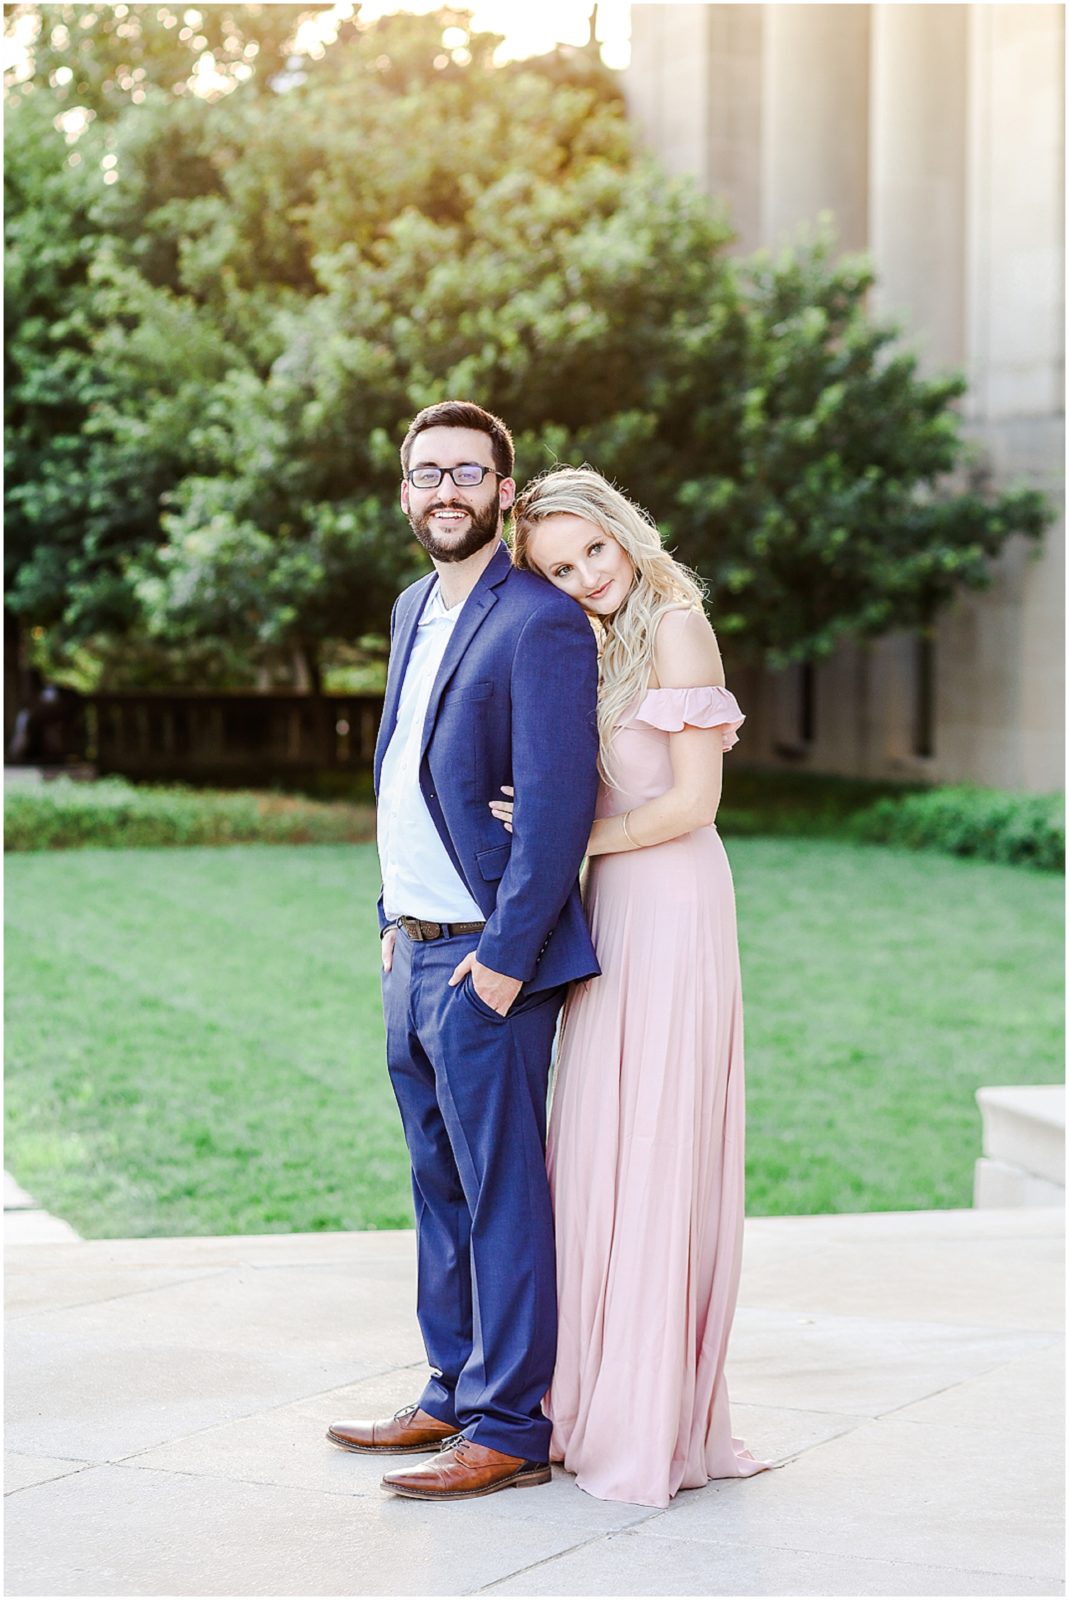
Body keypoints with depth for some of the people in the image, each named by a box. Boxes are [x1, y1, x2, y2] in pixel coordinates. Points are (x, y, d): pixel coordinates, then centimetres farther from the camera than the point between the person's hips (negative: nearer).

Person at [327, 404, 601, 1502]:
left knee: (503, 1195, -2)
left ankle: (510, 1430, 6)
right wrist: (393, 918, 17)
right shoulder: (413, 609, 15)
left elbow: (558, 805, -18)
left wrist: (503, 956, -19)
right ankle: (454, 1394, 28)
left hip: (485, 959, -9)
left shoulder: (541, 623, -13)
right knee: (441, 1189, 16)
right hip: (410, 952, 9)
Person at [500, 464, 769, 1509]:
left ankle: (653, 1429, 2)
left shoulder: (675, 627, -11)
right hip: (616, 912, 9)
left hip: (671, 905, -9)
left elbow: (694, 802, -15)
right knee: (604, 1151, 9)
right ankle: (607, 1403, 17)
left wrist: (569, 841, -10)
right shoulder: (599, 642, 16)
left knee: (651, 1156, -5)